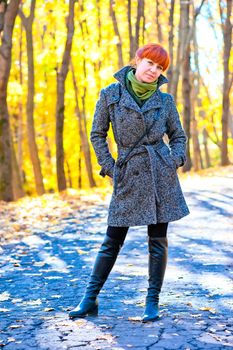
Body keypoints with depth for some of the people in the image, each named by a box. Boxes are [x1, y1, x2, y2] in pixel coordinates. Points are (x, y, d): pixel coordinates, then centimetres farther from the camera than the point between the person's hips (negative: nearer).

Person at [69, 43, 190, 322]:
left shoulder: (164, 100, 4)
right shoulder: (110, 94, -1)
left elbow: (178, 136, 14)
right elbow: (97, 135, 5)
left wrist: (175, 161, -2)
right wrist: (109, 168, 0)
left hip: (160, 174, 1)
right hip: (128, 176, -1)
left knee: (158, 241, 4)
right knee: (113, 240, 4)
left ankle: (152, 302, 16)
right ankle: (90, 300, 15)